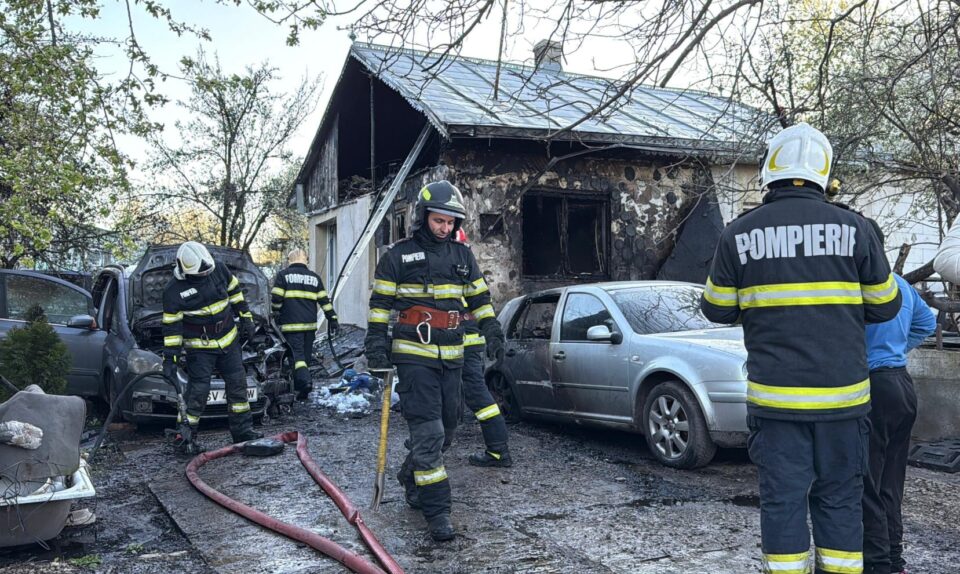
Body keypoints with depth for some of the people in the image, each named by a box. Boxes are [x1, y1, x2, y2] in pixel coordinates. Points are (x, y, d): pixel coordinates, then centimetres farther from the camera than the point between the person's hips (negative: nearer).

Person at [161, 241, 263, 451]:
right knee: (198, 391, -7)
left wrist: (246, 319, 10)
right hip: (200, 348, -5)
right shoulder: (174, 290, -15)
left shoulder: (218, 269, -6)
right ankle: (185, 437, 7)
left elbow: (235, 291, 11)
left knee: (237, 384, 9)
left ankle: (242, 430, 21)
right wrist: (170, 358, -13)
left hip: (229, 340, 5)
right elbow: (171, 325, -13)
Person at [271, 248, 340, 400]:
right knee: (306, 354, 11)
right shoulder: (314, 277, 12)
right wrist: (333, 319, 11)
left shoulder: (283, 275, 1)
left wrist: (277, 314, 10)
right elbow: (324, 300, 9)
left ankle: (305, 380, -26)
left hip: (291, 324, -4)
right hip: (310, 324, 4)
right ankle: (300, 388, 18)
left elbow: (276, 298, -6)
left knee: (298, 352, -5)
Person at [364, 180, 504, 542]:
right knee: (427, 431, -9)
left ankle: (412, 478, 37)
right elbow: (380, 302, 1)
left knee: (444, 421, 14)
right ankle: (436, 509, -4)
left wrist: (491, 331, 8)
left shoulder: (463, 255, 12)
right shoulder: (399, 255, -1)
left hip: (452, 356, 5)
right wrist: (376, 343, -5)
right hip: (414, 355, -5)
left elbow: (480, 298, 18)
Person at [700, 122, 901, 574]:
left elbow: (716, 309, 4)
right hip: (842, 394, 1)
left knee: (782, 498, 7)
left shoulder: (739, 233, -3)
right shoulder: (853, 227, -2)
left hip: (775, 395, -1)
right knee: (839, 498, 12)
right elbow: (884, 306, 6)